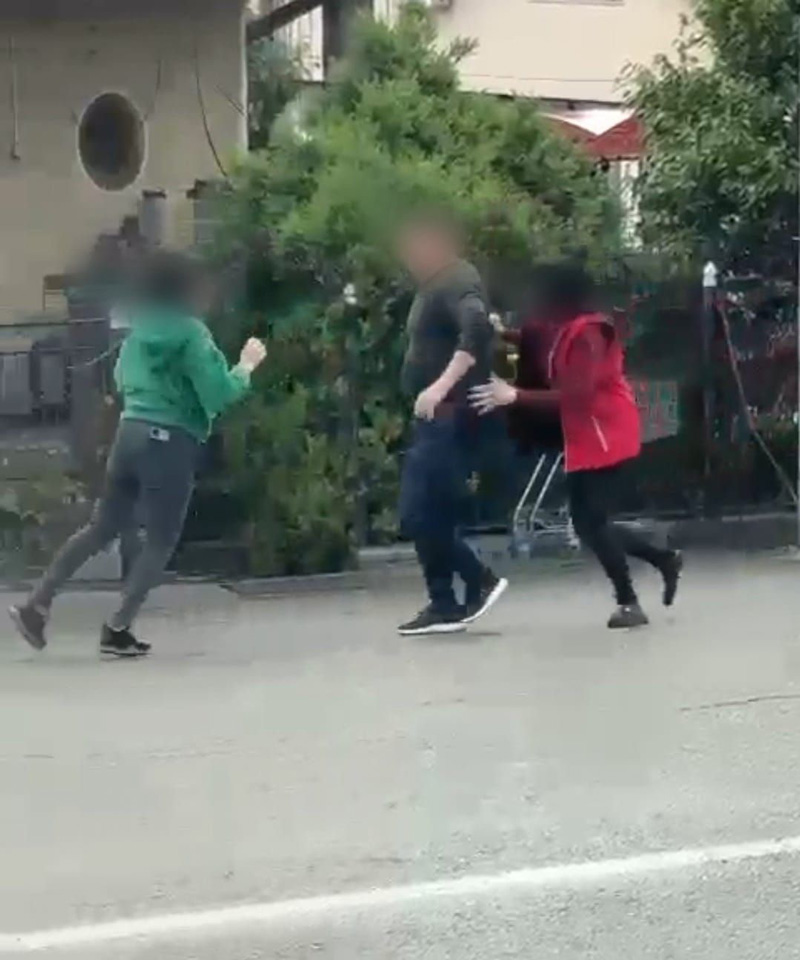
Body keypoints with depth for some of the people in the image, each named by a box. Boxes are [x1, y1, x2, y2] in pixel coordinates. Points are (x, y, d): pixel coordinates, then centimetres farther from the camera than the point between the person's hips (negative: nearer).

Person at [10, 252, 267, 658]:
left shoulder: (139, 330, 12)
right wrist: (246, 366, 0)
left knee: (101, 528, 15)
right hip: (171, 441, -7)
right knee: (161, 540, 4)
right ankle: (118, 629, 1)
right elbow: (219, 393, -13)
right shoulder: (190, 332, -10)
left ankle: (36, 605, 10)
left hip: (130, 433, 7)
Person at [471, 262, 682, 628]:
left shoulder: (586, 333, -17)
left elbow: (578, 395, -26)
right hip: (586, 441, 10)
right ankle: (664, 560, 23)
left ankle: (629, 603, -1)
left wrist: (515, 396, -30)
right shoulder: (566, 333, 13)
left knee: (592, 521, -10)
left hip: (605, 438, -10)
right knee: (589, 522, 10)